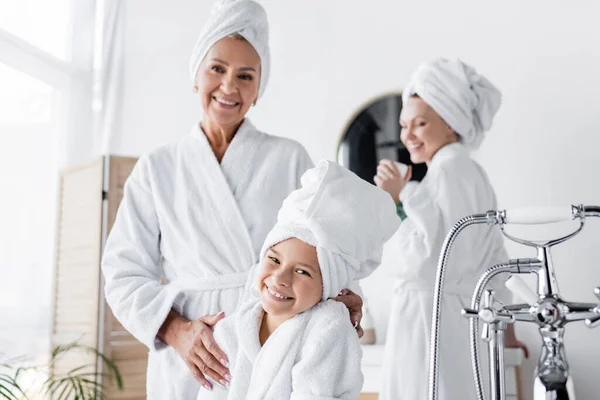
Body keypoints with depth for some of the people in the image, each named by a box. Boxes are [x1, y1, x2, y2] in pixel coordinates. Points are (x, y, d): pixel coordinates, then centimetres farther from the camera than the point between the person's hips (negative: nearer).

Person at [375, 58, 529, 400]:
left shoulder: (450, 169, -13)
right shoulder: (467, 171, 16)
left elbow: (436, 260, -22)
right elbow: (494, 259, 19)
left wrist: (404, 196, -14)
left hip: (435, 324, -10)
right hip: (448, 320, 10)